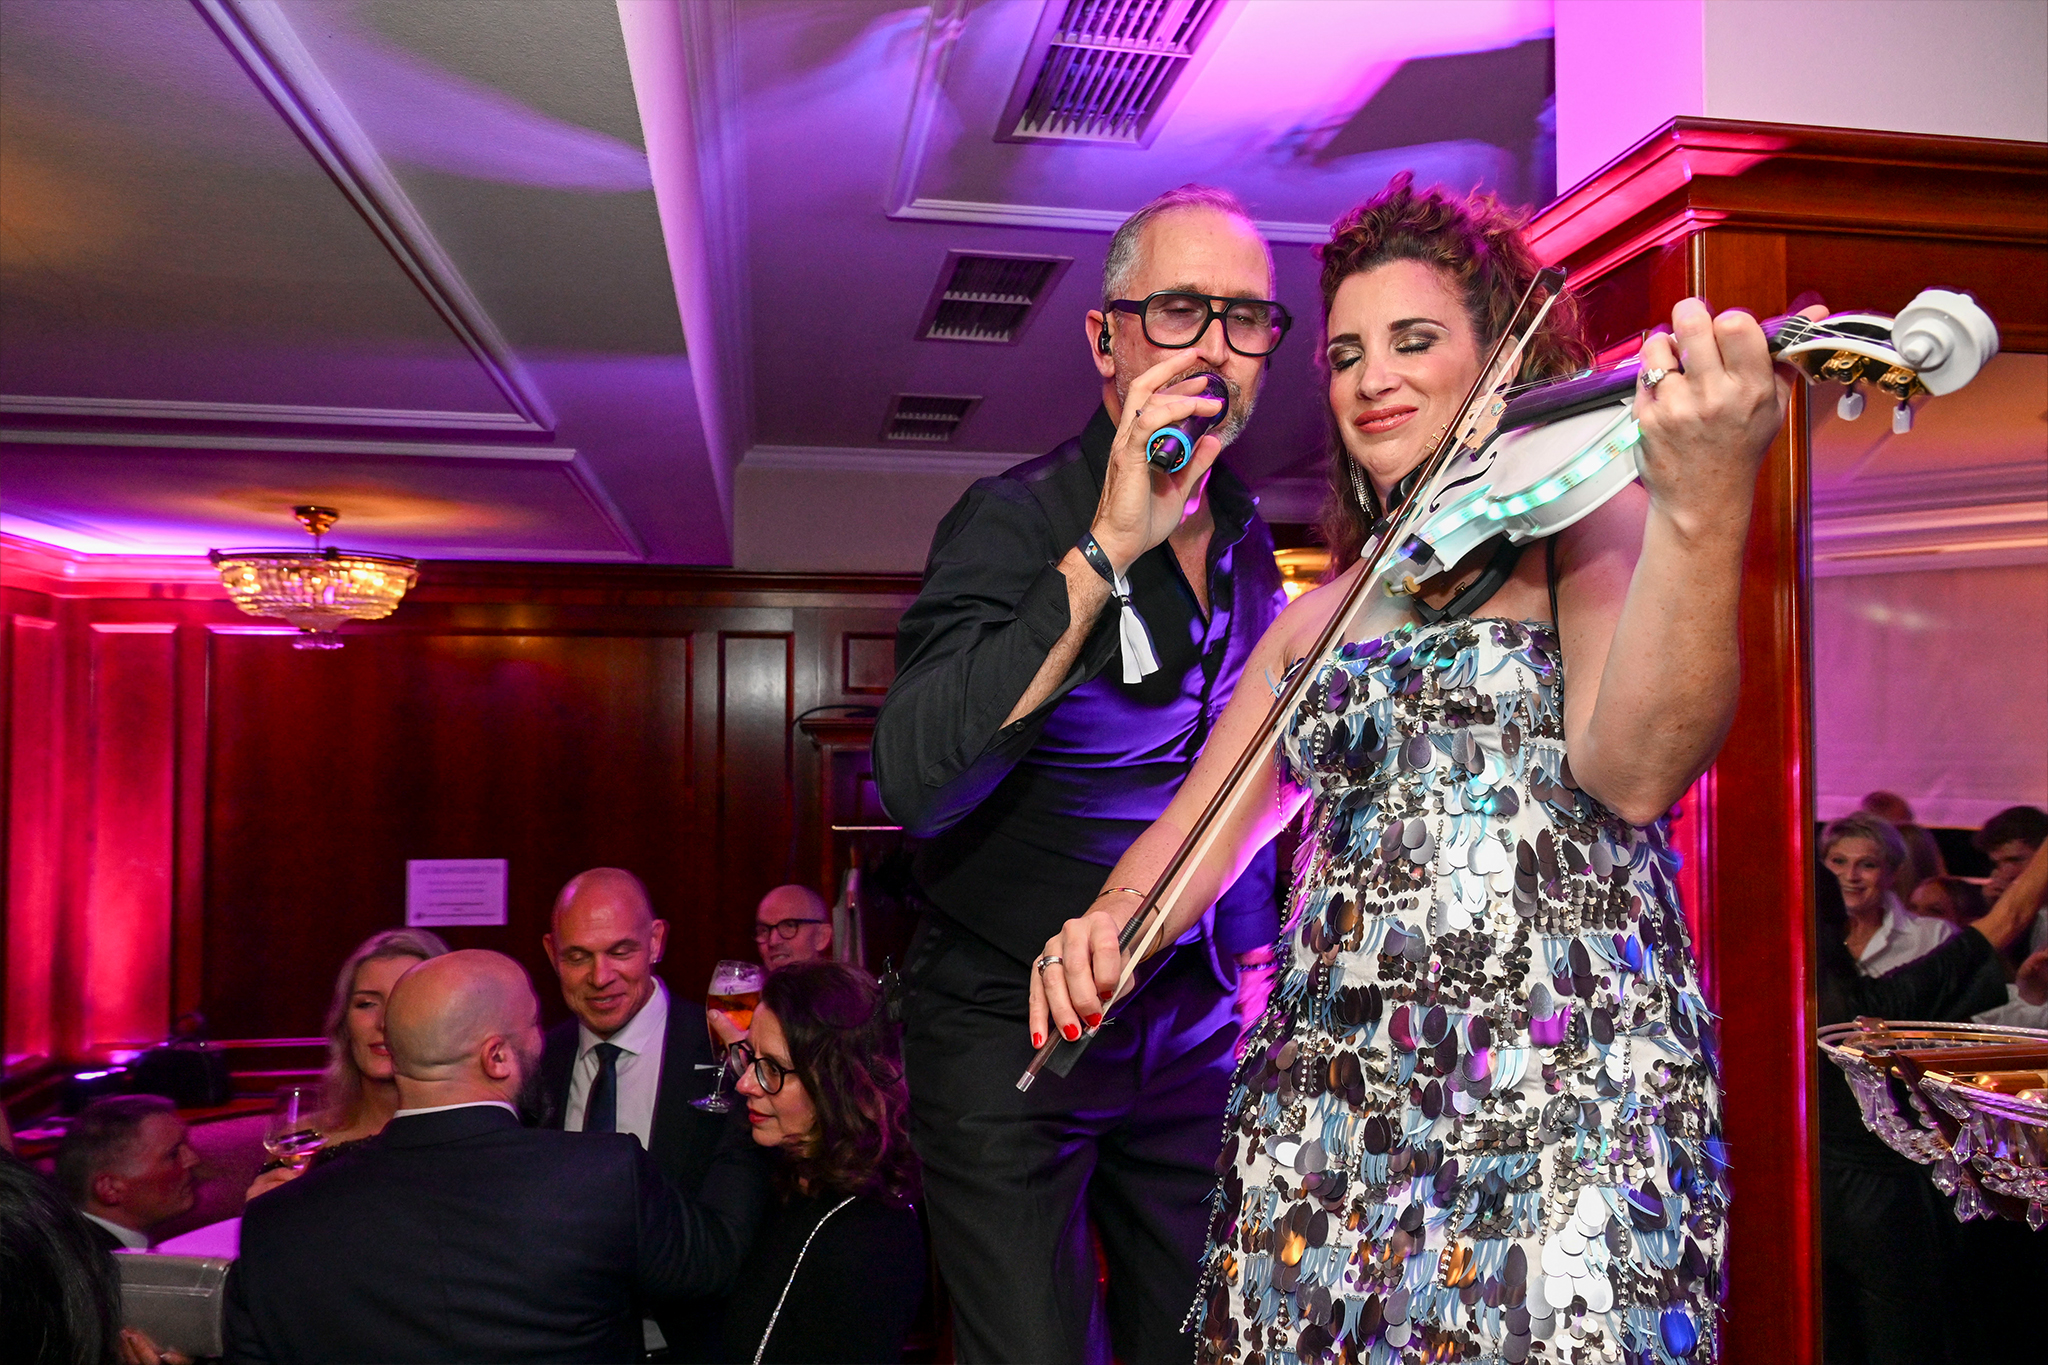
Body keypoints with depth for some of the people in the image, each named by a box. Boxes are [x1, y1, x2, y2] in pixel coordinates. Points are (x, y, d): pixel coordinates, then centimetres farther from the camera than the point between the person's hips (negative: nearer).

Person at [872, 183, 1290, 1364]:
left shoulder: (1247, 537, 5)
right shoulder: (1018, 519, -15)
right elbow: (919, 786, -31)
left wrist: (1263, 955, 12)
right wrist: (1105, 552, -33)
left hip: (1197, 1031, 6)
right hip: (1009, 1028, -5)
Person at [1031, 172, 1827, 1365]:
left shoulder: (1586, 525, 1)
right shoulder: (1320, 615, 15)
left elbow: (1634, 767, -17)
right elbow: (1203, 830, 12)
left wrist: (1704, 507, -30)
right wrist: (1109, 922, -8)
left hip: (1560, 1075, -4)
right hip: (1326, 1093, 5)